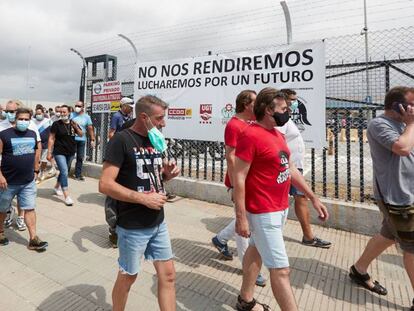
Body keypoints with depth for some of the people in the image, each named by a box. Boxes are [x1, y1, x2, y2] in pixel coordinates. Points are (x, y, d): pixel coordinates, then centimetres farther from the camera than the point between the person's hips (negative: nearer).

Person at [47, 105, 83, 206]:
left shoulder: (73, 123, 6)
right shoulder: (56, 124, -7)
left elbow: (81, 134, 8)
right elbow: (51, 138, -6)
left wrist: (76, 127, -12)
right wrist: (49, 152, -9)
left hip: (71, 152, 5)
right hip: (59, 152, -5)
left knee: (64, 171, 19)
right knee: (64, 172, -12)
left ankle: (57, 186, 43)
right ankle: (67, 196, -9)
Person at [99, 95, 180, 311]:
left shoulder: (155, 140, 6)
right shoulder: (121, 140, -16)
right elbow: (105, 185, -20)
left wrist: (167, 174, -5)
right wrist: (144, 198, -23)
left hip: (158, 223, 6)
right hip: (133, 226, -6)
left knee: (168, 275, 12)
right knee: (128, 277, 16)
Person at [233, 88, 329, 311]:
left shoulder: (278, 134, 10)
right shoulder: (250, 135, -18)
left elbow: (291, 169, 15)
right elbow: (238, 178, -20)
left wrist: (313, 198, 14)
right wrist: (241, 217, -20)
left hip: (281, 208, 9)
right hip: (263, 213, -9)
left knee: (256, 251, 22)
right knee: (281, 270, 0)